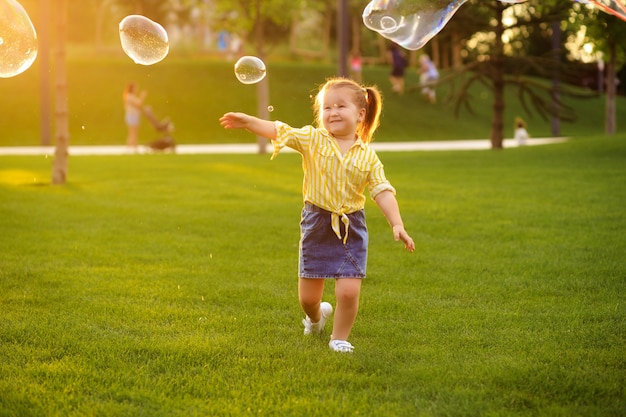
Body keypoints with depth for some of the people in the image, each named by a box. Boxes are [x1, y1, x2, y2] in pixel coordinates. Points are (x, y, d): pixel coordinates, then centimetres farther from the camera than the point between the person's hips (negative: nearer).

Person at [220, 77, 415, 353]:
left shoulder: (368, 156, -2)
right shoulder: (312, 139, -3)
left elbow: (383, 192, -5)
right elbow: (279, 132, -11)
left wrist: (397, 225, -15)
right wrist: (247, 121, -23)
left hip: (351, 227, 0)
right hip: (317, 224, 0)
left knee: (349, 290, -11)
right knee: (308, 296, 8)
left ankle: (340, 337, 16)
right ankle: (316, 316, 45)